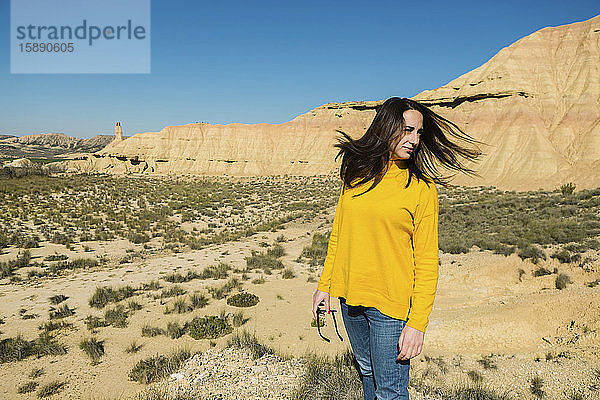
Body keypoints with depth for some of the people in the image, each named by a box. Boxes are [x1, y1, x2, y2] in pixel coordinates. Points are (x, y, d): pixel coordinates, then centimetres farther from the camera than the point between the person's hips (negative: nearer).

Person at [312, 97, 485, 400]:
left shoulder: (421, 188, -10)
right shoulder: (356, 173, 2)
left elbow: (426, 262, -10)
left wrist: (418, 323, -14)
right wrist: (324, 284, 10)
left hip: (391, 304, -4)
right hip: (350, 296, 4)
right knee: (367, 372, 22)